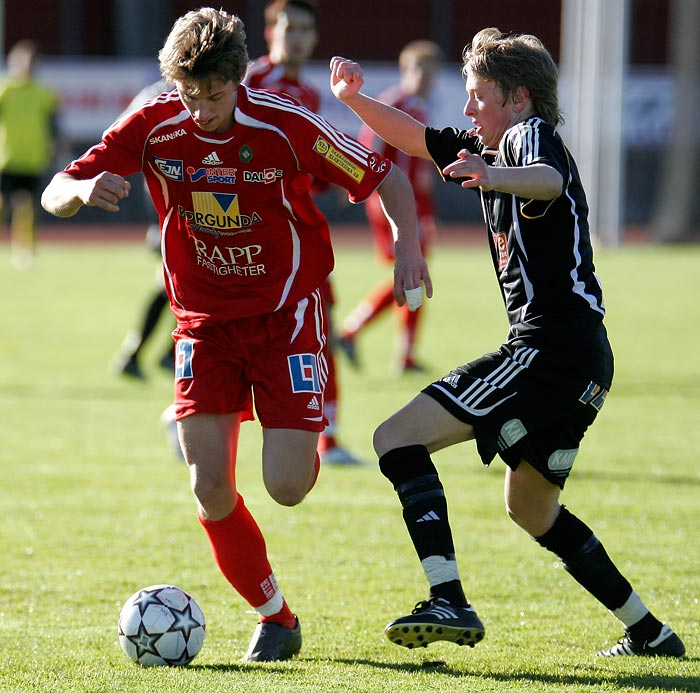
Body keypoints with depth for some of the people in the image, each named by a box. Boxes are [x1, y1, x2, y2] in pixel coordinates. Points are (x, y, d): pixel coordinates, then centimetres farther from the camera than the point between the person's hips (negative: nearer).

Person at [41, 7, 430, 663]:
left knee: (285, 487, -14)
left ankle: (303, 452, 25)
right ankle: (274, 616, 10)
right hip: (203, 321, 2)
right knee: (209, 486, -10)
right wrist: (86, 190, -32)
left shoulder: (286, 127, -17)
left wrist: (408, 246, -24)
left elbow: (385, 176, -7)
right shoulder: (152, 128, -11)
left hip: (286, 314, -2)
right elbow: (54, 195, -8)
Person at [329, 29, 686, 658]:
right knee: (531, 509, 27)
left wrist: (494, 177, -51)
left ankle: (449, 601, -30)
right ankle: (650, 633, 30)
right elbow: (418, 139, 26)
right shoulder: (489, 151, 22)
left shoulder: (533, 133, -7)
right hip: (581, 364, 11)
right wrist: (356, 100, 9)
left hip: (552, 344, -11)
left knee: (398, 439, -17)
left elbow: (549, 179, -31)